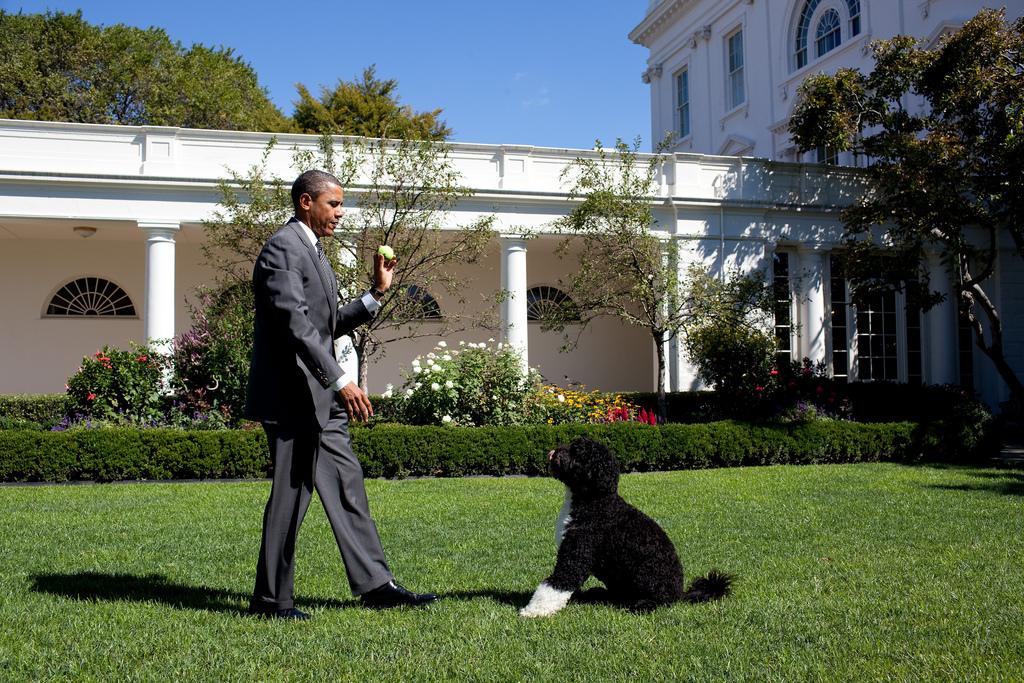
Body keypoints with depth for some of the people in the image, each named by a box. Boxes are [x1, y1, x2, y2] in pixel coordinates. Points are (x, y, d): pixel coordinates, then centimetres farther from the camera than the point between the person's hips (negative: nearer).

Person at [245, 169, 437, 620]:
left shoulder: (311, 250, 19)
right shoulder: (282, 250, -13)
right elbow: (296, 325, -24)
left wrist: (377, 293, 15)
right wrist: (340, 381, -28)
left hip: (319, 397, 10)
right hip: (292, 396, -10)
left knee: (347, 485, 10)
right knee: (290, 495, -3)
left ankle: (375, 584, 16)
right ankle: (271, 599, 10)